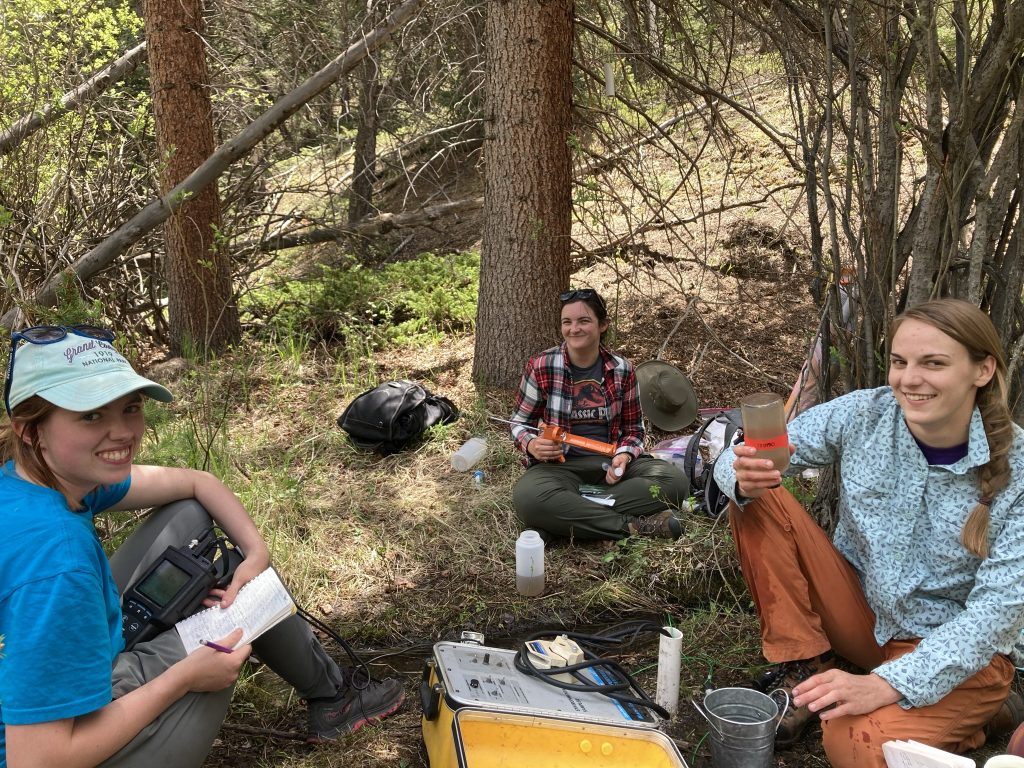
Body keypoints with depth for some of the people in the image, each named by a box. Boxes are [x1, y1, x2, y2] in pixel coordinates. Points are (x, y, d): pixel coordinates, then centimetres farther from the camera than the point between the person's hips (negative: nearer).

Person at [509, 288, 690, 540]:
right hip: (560, 464, -2)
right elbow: (519, 422, 4)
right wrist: (532, 445, -19)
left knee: (675, 480, -22)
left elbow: (634, 428, 11)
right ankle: (634, 526, -29)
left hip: (611, 461, 3)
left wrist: (624, 456, -12)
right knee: (528, 498, -37)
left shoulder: (622, 369, 2)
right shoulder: (541, 367, -6)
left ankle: (572, 514, -25)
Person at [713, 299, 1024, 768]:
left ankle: (982, 712, 0)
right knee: (759, 504, -17)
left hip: (960, 649, -3)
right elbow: (737, 462, -9)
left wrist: (886, 685, -32)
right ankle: (802, 669, -5)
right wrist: (744, 479, -36)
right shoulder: (863, 414, -12)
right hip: (859, 609, 4)